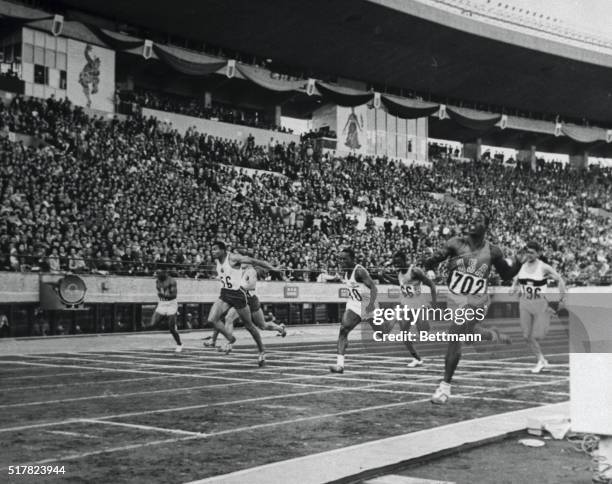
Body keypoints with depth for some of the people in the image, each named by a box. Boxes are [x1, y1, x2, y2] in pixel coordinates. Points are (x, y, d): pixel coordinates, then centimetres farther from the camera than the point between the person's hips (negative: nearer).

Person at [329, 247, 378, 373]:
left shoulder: (359, 271, -21)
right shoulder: (346, 271, 3)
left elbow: (373, 288, -29)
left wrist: (371, 304, -42)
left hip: (367, 306, -6)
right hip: (353, 306, 6)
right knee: (343, 330, -15)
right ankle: (340, 364, -21)